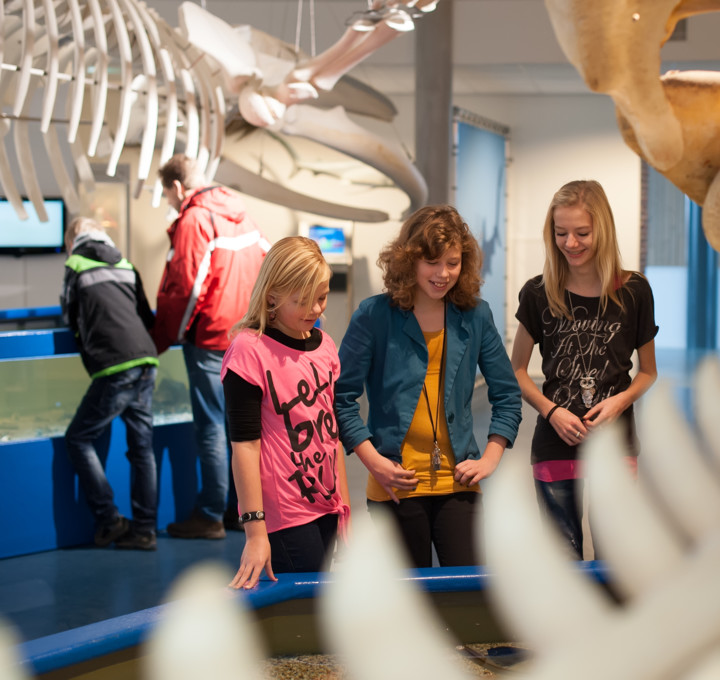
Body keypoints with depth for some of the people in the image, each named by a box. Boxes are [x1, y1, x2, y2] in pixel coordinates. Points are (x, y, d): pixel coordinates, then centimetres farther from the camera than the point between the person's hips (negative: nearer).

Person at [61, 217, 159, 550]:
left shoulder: (76, 266, 6)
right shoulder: (125, 266, 19)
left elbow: (69, 318, 18)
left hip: (115, 369, -6)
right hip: (146, 363, 6)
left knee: (78, 439, 6)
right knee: (142, 445, 11)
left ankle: (109, 520, 3)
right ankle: (144, 529, 11)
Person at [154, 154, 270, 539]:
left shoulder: (193, 222, -13)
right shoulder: (241, 216, 12)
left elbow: (185, 290, -16)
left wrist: (160, 341, -8)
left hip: (210, 337, -8)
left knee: (210, 427, -4)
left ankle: (210, 516, -1)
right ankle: (243, 507, 21)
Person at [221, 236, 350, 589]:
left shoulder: (324, 345, 11)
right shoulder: (249, 349, -11)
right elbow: (244, 443, -14)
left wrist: (344, 509, 16)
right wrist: (255, 530, -17)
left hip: (325, 509, 7)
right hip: (285, 516, -7)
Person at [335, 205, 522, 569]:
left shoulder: (476, 316, 5)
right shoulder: (374, 316, -3)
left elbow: (507, 394, 13)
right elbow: (342, 395, -2)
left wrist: (491, 457, 3)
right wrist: (372, 459, -9)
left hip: (458, 483, 2)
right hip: (396, 486, -2)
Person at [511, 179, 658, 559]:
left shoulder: (633, 292, -1)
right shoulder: (538, 294, -1)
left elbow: (648, 371, 10)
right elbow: (516, 371, 7)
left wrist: (622, 399, -11)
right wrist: (551, 411, -9)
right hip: (556, 449, 1)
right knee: (563, 558, 9)